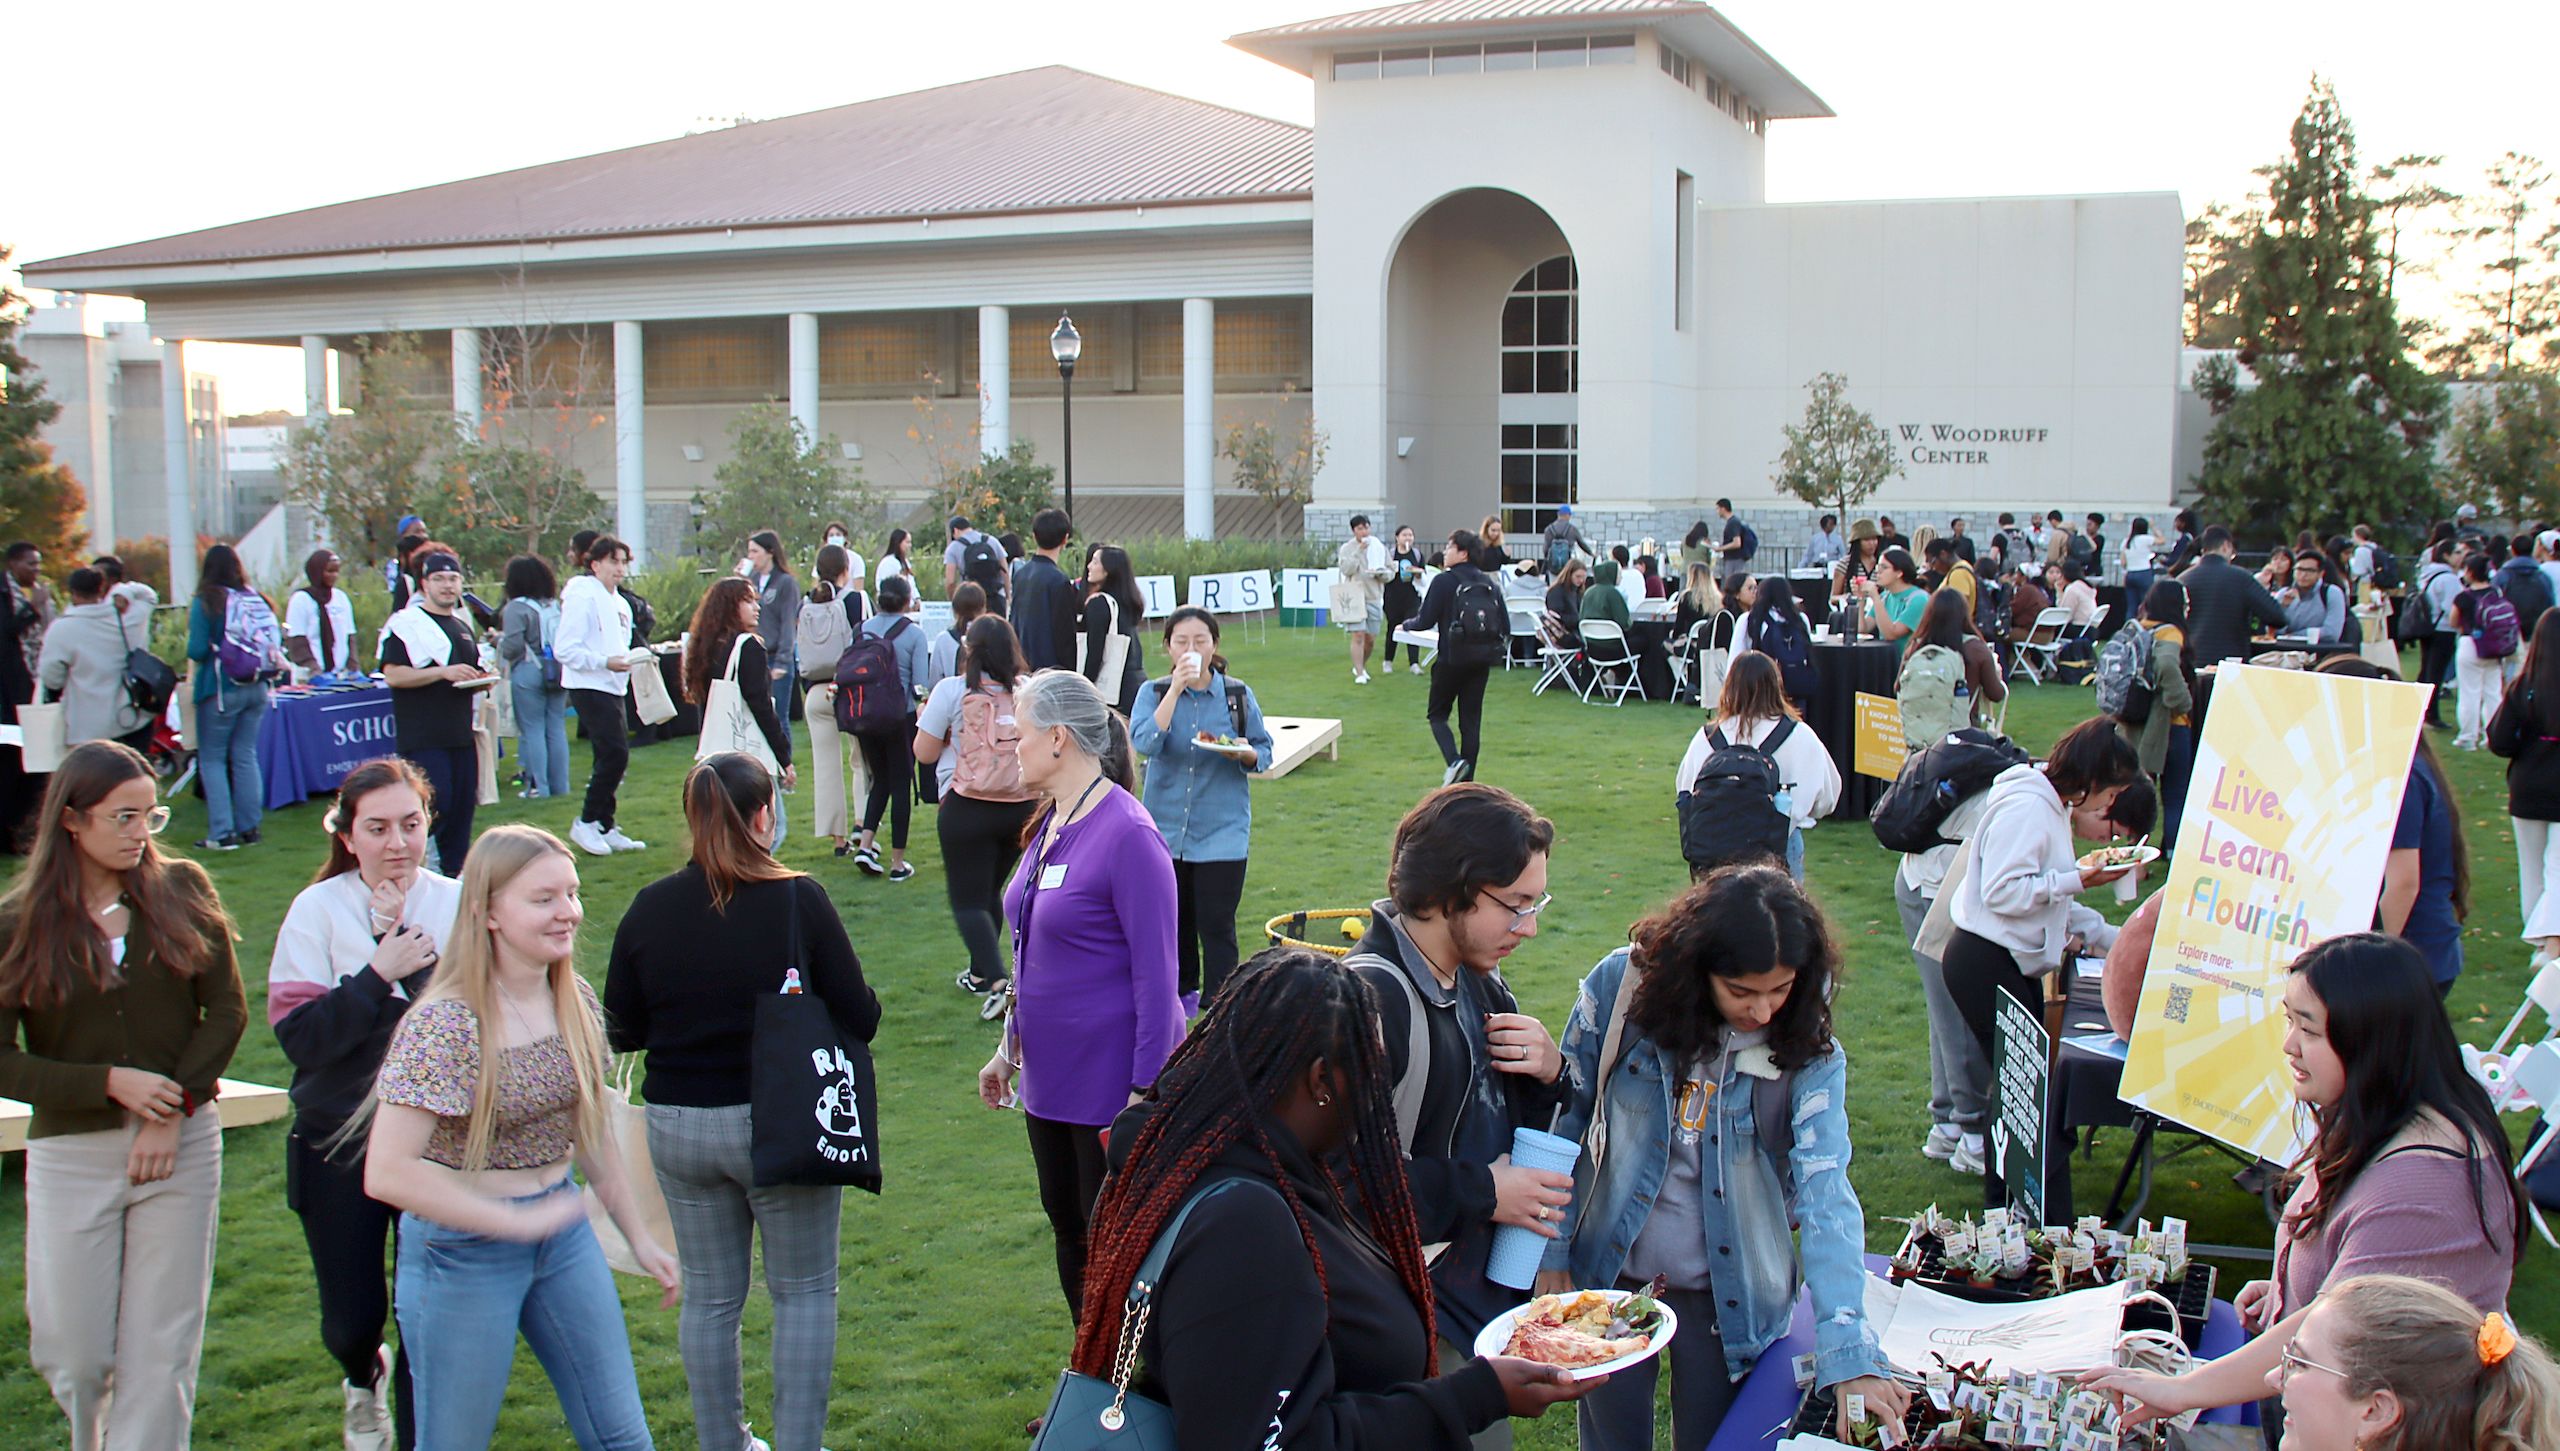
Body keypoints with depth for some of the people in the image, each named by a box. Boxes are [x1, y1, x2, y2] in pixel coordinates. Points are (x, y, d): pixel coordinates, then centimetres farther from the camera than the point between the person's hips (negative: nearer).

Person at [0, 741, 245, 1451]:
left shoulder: (181, 891, -1)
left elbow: (227, 1008, -1)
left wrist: (175, 1108, -11)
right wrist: (110, 1083, -16)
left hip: (184, 1145, 1)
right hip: (71, 1155, 0)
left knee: (162, 1348, 2)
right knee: (75, 1354, 7)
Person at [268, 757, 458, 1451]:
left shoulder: (459, 905, -5)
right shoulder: (318, 911, -6)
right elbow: (299, 1036, -13)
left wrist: (412, 956, -21)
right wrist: (380, 973, -20)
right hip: (339, 1141, 0)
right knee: (352, 1317, 11)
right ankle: (364, 1378, 46)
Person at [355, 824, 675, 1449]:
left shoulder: (576, 1002, 0)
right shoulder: (443, 1024, -21)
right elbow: (387, 1173, -25)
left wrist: (638, 1237, 15)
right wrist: (517, 1221, -22)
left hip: (562, 1229, 6)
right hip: (463, 1249, -6)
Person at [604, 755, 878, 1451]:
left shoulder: (649, 909, -6)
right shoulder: (798, 900, -15)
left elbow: (621, 1033, 1)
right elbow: (858, 1017, -12)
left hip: (677, 1126, 3)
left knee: (710, 1296, 17)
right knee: (804, 1291, 13)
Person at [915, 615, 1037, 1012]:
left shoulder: (952, 691, -9)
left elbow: (924, 752, -3)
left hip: (968, 808, -4)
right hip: (1022, 806, 4)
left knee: (967, 898, 1)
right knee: (990, 890, 21)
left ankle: (997, 980, -17)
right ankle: (980, 973, 32)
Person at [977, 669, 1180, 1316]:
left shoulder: (1128, 836, -20)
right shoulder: (1050, 824, 6)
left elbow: (1156, 976, -20)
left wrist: (1145, 1092, -20)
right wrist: (1010, 1046, 19)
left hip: (1111, 1084, -9)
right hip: (1050, 1079, 9)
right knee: (1069, 1232, 19)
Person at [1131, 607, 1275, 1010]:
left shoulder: (1238, 695, -1)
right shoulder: (1153, 692, -1)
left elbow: (1264, 753, 4)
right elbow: (1143, 742, -19)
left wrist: (1245, 754, -19)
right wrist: (1176, 689, -22)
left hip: (1221, 830, -2)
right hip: (1166, 826, 2)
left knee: (1216, 923, -4)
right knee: (1175, 919, 15)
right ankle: (1184, 989, 36)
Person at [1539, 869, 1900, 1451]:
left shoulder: (1809, 1052, -17)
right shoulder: (1620, 986, -17)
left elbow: (1826, 1192, -26)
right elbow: (1564, 1120, -6)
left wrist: (1849, 1354, -34)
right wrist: (1551, 1251, -5)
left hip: (1725, 1293, 0)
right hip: (1611, 1271, 0)